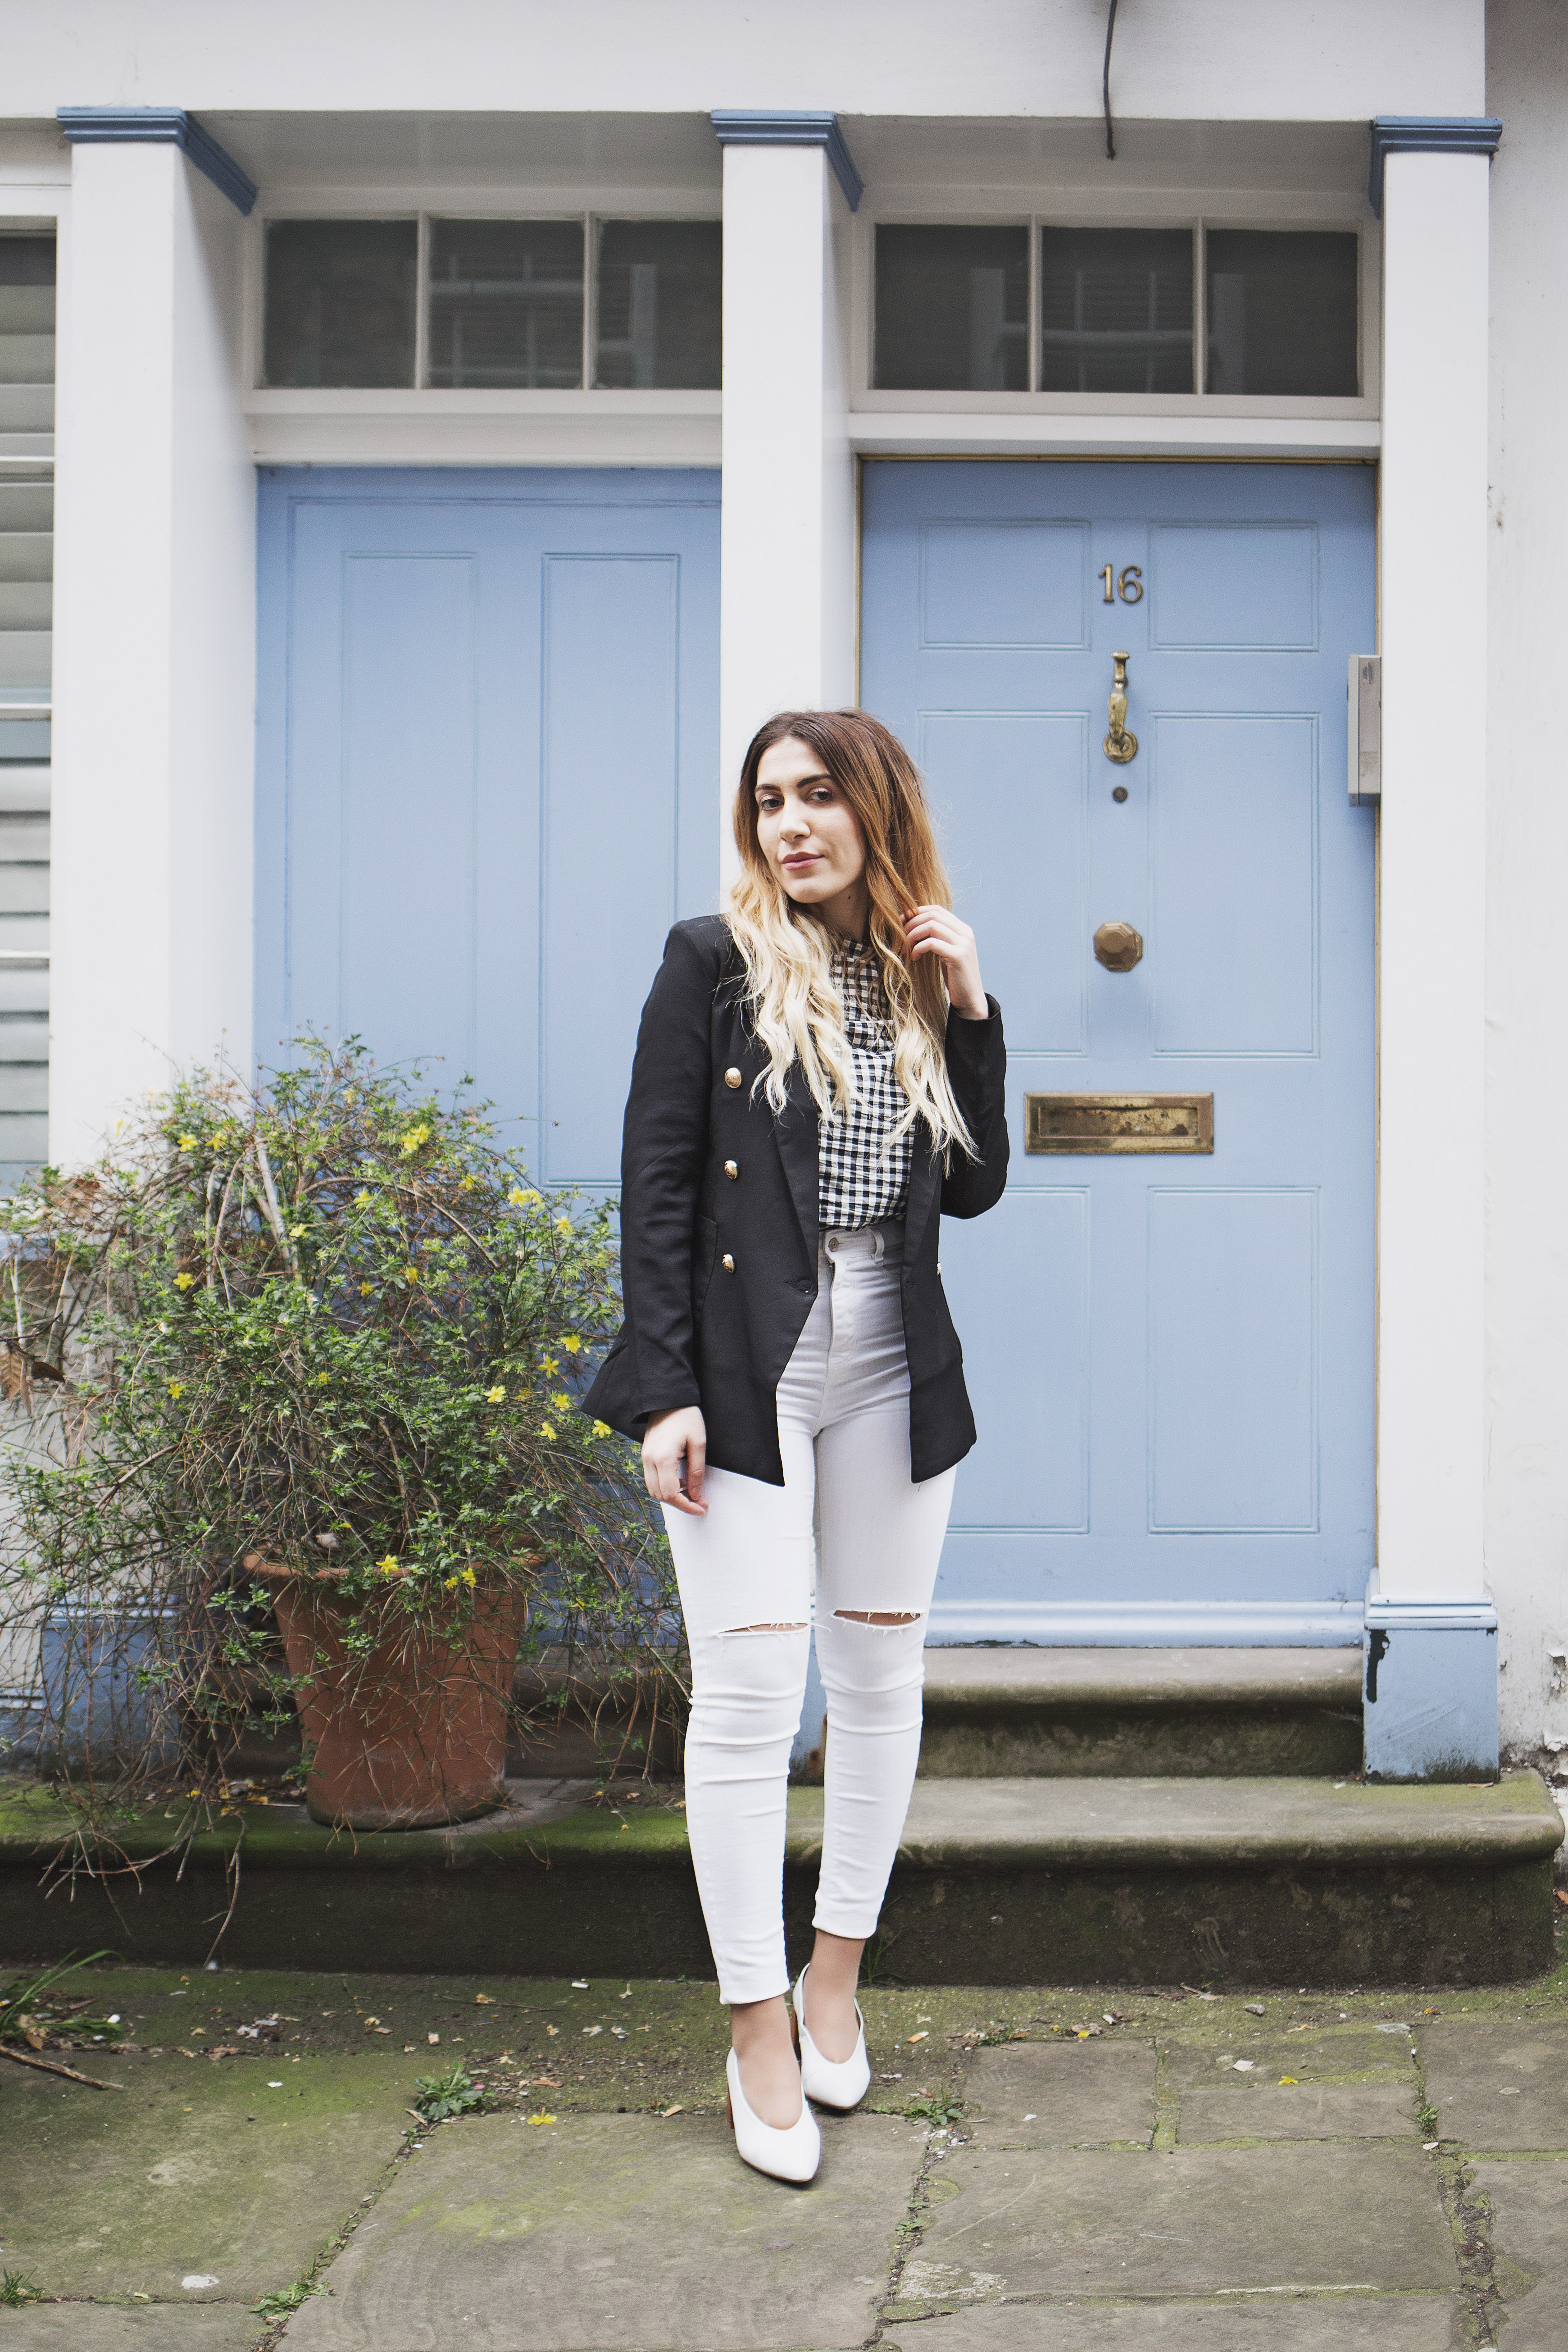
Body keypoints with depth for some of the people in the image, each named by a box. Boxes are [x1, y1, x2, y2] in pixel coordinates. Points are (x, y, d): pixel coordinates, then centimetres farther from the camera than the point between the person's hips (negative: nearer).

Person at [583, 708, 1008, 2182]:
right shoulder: (714, 962, -1)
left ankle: (836, 1977, 26)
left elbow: (974, 1187, 9)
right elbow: (655, 1181, -5)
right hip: (745, 1363, -4)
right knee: (747, 1690, -6)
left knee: (881, 1679, 10)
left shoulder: (925, 975, 10)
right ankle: (758, 2031, 4)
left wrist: (969, 1012, -1)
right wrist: (664, 1390, -12)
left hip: (893, 1368, 4)